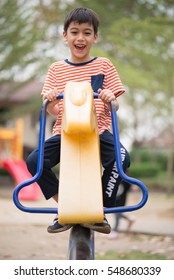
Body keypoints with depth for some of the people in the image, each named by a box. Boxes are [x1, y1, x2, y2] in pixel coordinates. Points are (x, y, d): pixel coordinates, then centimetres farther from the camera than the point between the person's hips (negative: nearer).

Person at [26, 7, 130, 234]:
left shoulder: (104, 65, 8)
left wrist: (110, 100, -19)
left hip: (98, 131, -1)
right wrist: (50, 102, -16)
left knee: (121, 158, -30)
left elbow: (115, 107, 5)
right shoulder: (56, 69, 10)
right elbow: (53, 111, 8)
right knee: (34, 161, -21)